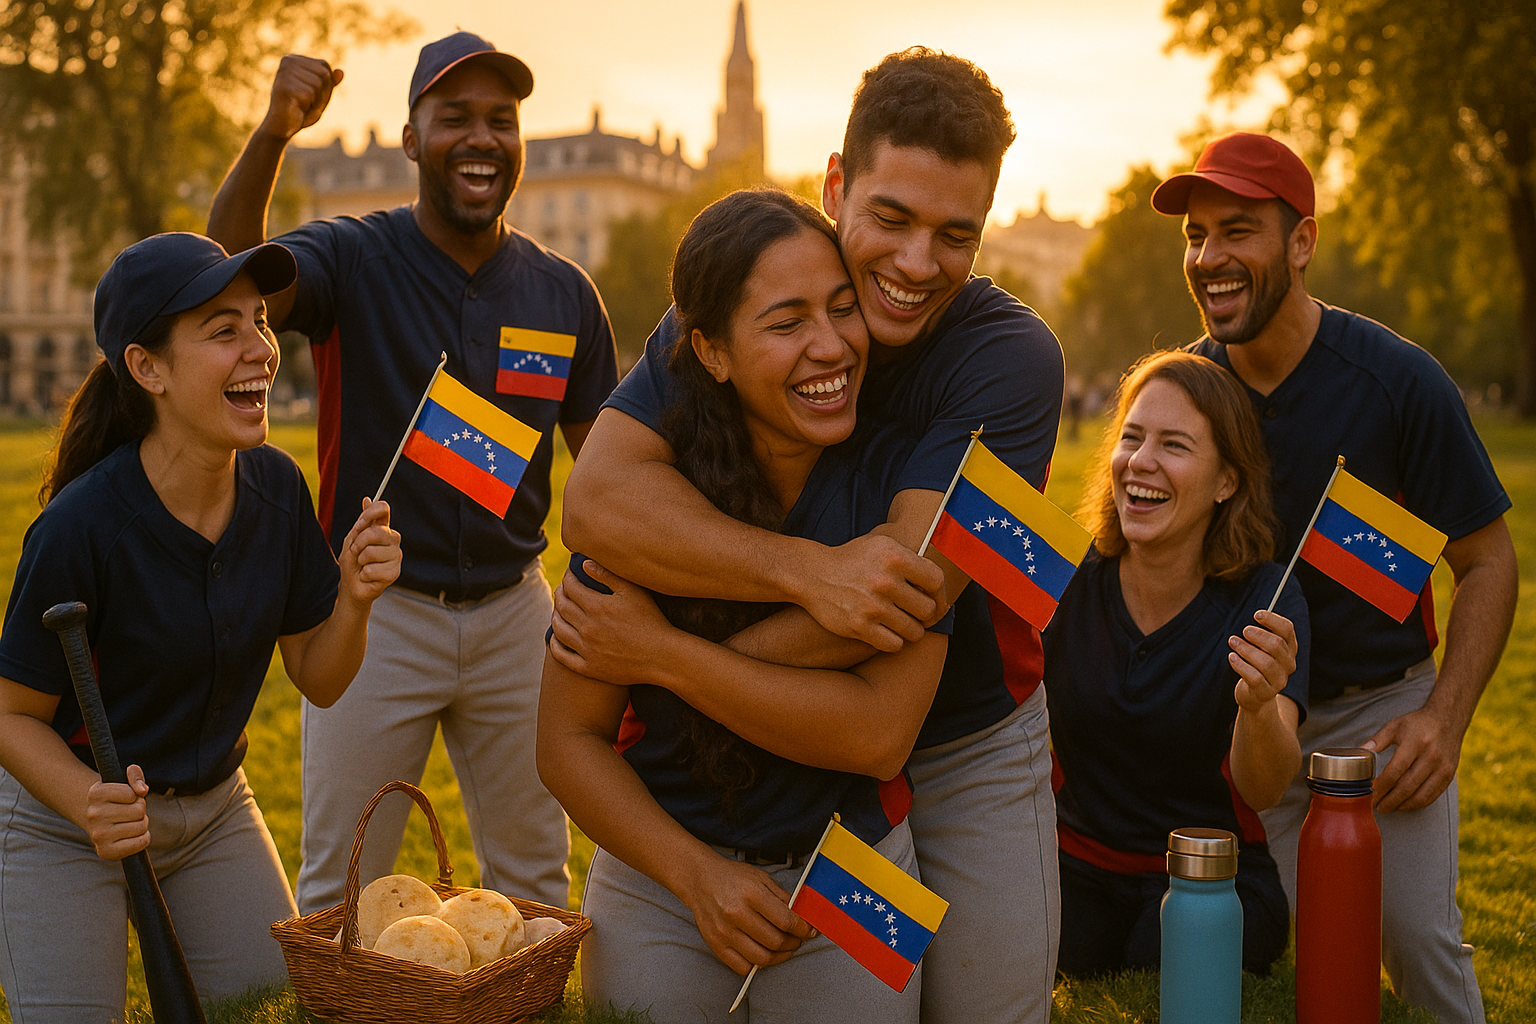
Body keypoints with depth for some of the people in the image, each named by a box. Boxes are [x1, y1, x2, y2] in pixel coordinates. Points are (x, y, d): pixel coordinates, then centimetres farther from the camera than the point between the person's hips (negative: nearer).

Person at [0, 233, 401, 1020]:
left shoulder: (277, 489, -11)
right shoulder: (80, 527, -26)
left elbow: (318, 681, -2)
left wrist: (353, 599, -21)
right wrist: (92, 804, -32)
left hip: (214, 805, 5)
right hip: (66, 817, -4)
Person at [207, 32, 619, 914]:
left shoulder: (565, 293, 2)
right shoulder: (351, 260, -8)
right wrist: (275, 132, -42)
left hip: (515, 608, 3)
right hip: (377, 610, -3)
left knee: (535, 876, 17)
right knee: (340, 889, 10)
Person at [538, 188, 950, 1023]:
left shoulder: (898, 476, -15)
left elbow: (881, 733, -23)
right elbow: (569, 740, -8)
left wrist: (667, 653, -23)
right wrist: (697, 872, -19)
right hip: (661, 876, 0)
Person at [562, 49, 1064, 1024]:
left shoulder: (1011, 354, -20)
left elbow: (914, 586, -30)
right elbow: (597, 500, -26)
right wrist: (806, 570, -38)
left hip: (967, 752, -1)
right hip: (781, 756, 2)